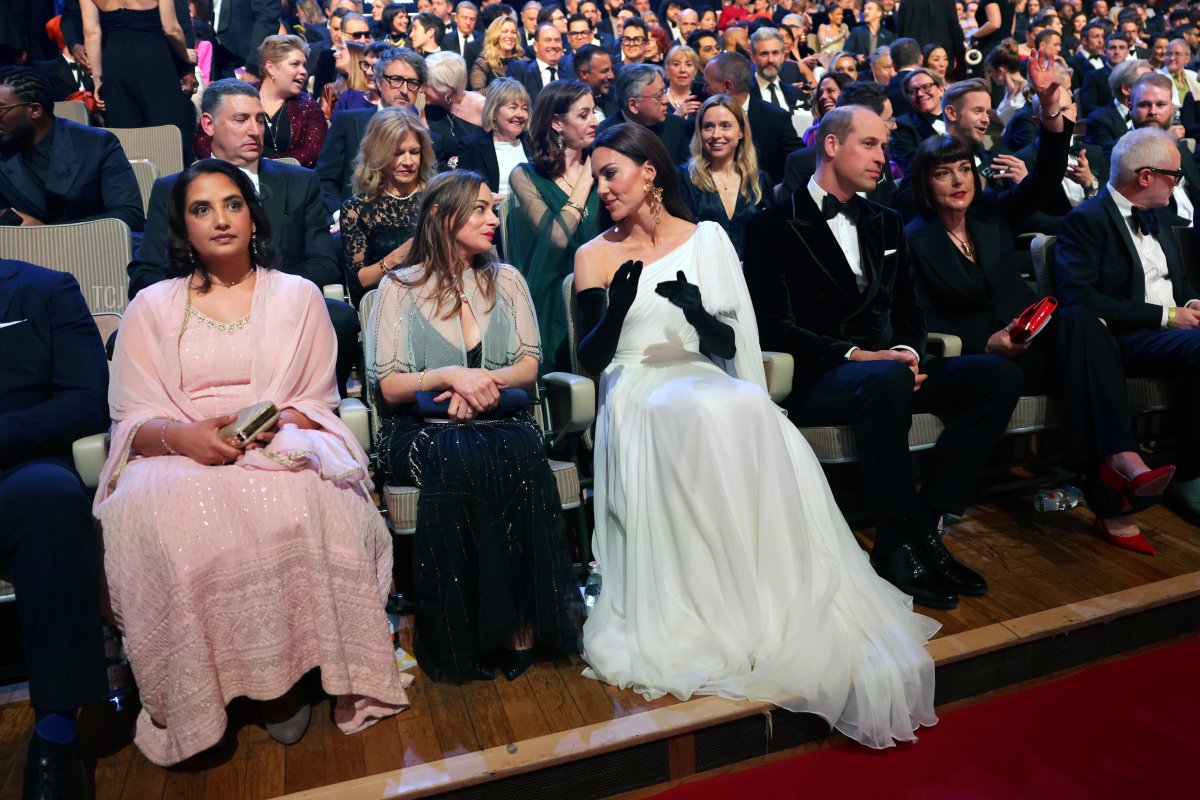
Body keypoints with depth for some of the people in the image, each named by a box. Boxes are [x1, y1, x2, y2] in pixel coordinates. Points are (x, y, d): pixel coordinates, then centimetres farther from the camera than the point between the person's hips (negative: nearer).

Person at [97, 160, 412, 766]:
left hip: (280, 446, 0)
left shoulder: (298, 296, 16)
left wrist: (276, 422, -13)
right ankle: (191, 695, -20)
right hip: (178, 456, 1)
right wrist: (181, 434, -16)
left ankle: (285, 677, -20)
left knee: (302, 502, -37)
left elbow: (319, 402, 10)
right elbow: (131, 420, 8)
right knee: (155, 511, -36)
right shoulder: (151, 308, 16)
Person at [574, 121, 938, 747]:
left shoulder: (707, 238, 13)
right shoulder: (595, 256, 11)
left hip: (706, 379, 2)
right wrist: (619, 305, -16)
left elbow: (732, 343, 7)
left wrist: (698, 311, -14)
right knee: (704, 416, -36)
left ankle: (781, 604, -25)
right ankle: (715, 612, -29)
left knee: (750, 412, -34)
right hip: (635, 392, -2)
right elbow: (591, 356, 3)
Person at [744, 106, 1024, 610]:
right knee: (886, 381, -38)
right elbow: (775, 326, -9)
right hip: (817, 379, -6)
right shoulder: (774, 225, 1)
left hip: (885, 366, 7)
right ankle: (902, 544, -22)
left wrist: (907, 352, -5)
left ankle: (923, 522, -16)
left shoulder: (886, 224, 22)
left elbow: (909, 312, 20)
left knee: (999, 375, -15)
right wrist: (855, 354, -19)